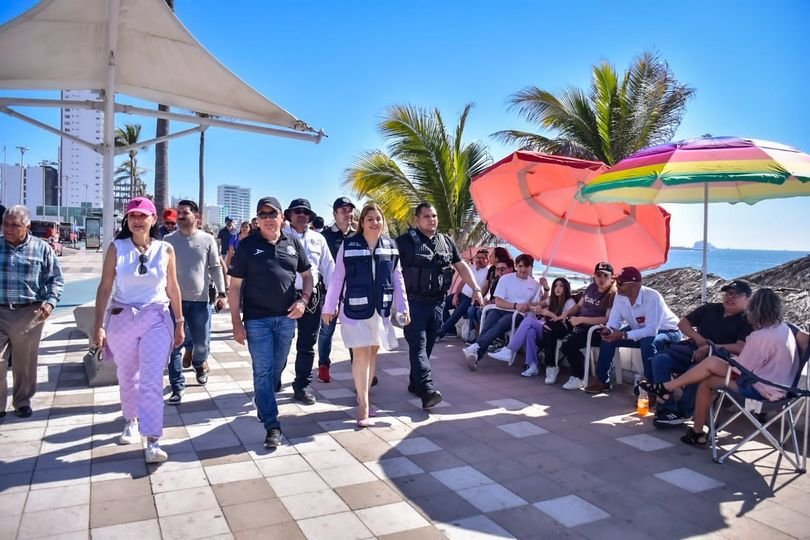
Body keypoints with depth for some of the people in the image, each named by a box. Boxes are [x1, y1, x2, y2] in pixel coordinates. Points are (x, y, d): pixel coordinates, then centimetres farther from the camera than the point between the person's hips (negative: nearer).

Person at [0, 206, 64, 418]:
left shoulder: (41, 248, 0)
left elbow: (56, 279, 3)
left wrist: (50, 301, -12)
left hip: (29, 314, -1)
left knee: (25, 362, 10)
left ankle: (23, 402, 26)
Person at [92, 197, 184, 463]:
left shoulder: (165, 249, 0)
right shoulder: (117, 248, -2)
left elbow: (173, 288, 7)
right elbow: (105, 287, -1)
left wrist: (180, 322, 9)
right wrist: (99, 325, -5)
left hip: (156, 319, -1)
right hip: (121, 318, 1)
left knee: (152, 380, -8)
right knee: (127, 377, 16)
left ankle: (153, 441, -7)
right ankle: (131, 421, 39)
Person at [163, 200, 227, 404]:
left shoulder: (207, 240, 1)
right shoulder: (168, 240, 2)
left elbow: (215, 268, 4)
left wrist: (221, 292, -2)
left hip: (200, 300, 0)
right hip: (174, 299, 0)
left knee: (202, 342, 10)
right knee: (174, 345, 0)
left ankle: (198, 364, 43)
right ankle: (177, 387, 8)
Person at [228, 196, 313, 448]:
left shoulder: (293, 242, 5)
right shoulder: (247, 245, -2)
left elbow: (307, 275, 13)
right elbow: (235, 286, -1)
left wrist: (303, 299, -5)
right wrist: (236, 322, -7)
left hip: (286, 317, 3)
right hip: (257, 319, -3)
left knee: (277, 369, 15)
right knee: (262, 371, -2)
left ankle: (263, 406, 37)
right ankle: (272, 425, 3)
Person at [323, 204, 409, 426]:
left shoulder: (390, 246, 3)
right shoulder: (348, 245, -6)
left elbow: (397, 278, 6)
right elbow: (337, 278, -3)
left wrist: (403, 308, 4)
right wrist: (329, 307, -1)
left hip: (380, 309, 4)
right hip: (355, 308, -4)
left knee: (373, 353, 12)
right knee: (361, 354, -5)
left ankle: (363, 396, 28)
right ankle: (363, 404, 5)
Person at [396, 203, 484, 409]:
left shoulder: (447, 241, 12)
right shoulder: (405, 241, -4)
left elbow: (461, 266, 16)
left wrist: (476, 289, 7)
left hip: (436, 303, 5)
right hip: (414, 303, -5)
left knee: (427, 346, 12)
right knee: (418, 346, -10)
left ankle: (415, 383, 25)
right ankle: (427, 390, -18)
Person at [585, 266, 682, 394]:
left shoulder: (652, 297, -33)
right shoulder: (619, 296, -14)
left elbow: (652, 330, -38)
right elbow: (614, 320, -11)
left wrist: (624, 335, -44)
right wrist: (608, 330, -34)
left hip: (668, 331, -6)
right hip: (640, 331, 7)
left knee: (647, 343, -37)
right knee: (608, 337, -9)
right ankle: (602, 380, 3)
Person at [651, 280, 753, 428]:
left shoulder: (747, 321, 1)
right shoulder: (710, 309, 17)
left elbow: (741, 348, -15)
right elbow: (682, 323, 17)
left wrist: (711, 348, -21)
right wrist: (698, 338, 0)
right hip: (692, 349, 5)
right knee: (660, 360, -21)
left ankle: (682, 412, -19)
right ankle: (666, 407, -25)